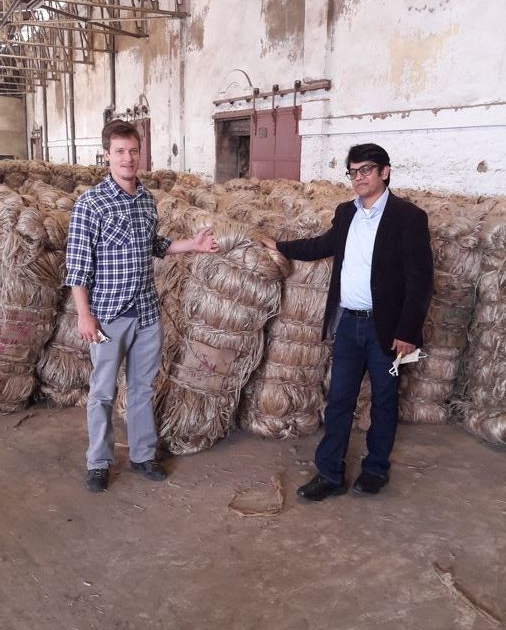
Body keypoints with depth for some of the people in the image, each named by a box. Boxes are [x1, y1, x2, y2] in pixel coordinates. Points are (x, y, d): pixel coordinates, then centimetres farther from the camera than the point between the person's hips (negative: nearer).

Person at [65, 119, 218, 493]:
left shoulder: (148, 200, 6)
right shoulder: (90, 203, -12)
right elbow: (77, 264, -11)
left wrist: (193, 245, 7)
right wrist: (84, 315, -14)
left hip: (148, 312, 5)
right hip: (109, 314, -5)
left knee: (144, 387, 15)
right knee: (103, 392, 8)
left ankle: (143, 454, 31)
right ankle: (99, 462, 24)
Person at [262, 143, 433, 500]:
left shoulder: (408, 216, -11)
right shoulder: (346, 213, 7)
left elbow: (420, 279, -12)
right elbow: (326, 245, 26)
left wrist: (408, 331, -15)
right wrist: (281, 247, 27)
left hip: (385, 327, -5)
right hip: (347, 323, 5)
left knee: (384, 401, 12)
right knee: (338, 401, 8)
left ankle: (376, 468, 30)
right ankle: (330, 474, 19)